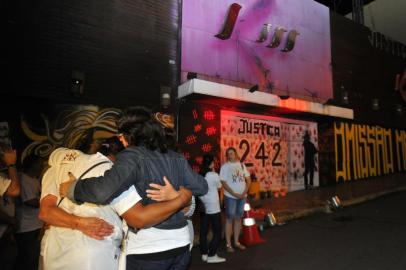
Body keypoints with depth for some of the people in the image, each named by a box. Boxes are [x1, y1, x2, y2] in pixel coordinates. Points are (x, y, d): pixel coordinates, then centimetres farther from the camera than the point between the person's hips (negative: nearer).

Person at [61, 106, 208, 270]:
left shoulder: (132, 155, -14)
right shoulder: (176, 158, 3)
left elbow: (103, 191, -28)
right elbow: (202, 187, 9)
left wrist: (72, 189, -11)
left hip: (147, 249, -6)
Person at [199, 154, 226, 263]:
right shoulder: (214, 175, -14)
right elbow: (219, 186, 2)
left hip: (202, 207, 6)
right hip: (213, 208, -6)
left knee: (203, 231, 12)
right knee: (217, 232, 4)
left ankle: (204, 254, 21)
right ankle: (211, 255, 4)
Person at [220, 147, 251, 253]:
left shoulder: (241, 165, 6)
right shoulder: (225, 166, -6)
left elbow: (248, 180, 6)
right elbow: (223, 183, -11)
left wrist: (244, 192, -7)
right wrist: (234, 194, -16)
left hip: (242, 197, 4)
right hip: (230, 197, -4)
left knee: (238, 219, 13)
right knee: (230, 219, 2)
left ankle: (236, 242, 25)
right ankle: (228, 244, 11)